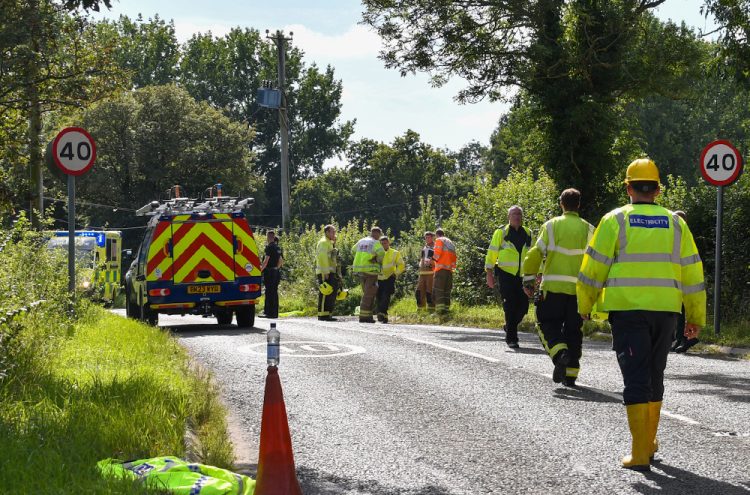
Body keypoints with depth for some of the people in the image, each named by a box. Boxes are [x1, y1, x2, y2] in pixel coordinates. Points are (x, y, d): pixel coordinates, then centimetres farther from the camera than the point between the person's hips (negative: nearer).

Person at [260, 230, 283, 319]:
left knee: (269, 292, -5)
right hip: (277, 272, 8)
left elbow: (266, 261, -15)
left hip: (269, 272, -8)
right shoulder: (278, 247, 13)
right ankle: (275, 313, 12)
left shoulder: (269, 247, -11)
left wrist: (260, 270, -9)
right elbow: (281, 261, 18)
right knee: (274, 292, 10)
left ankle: (269, 312, -6)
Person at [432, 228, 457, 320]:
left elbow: (437, 253, -10)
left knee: (438, 292, -11)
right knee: (446, 292, 10)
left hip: (441, 269, -7)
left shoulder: (439, 240, 2)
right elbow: (453, 257, 20)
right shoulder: (451, 243, 25)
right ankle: (446, 312, 4)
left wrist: (433, 259, 7)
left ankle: (441, 312, -25)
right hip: (449, 270, 7)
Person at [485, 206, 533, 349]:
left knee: (523, 305, 1)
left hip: (522, 276, 4)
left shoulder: (527, 234, 12)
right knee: (510, 306, -8)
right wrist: (489, 274, -5)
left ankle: (509, 327, 28)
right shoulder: (501, 233, -1)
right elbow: (491, 254, 0)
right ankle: (511, 338, -2)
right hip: (506, 274, -4)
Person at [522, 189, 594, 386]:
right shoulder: (588, 229, 6)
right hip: (579, 288, 3)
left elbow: (535, 254, -4)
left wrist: (529, 280, 4)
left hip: (553, 287, -2)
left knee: (548, 324, 7)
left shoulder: (551, 226, -1)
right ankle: (570, 374, 10)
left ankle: (560, 353, -21)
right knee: (573, 329, 10)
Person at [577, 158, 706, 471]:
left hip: (627, 310, -3)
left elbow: (593, 269, -1)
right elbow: (692, 274, 9)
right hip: (665, 311, 3)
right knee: (655, 377, 18)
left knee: (636, 378, -3)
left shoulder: (615, 220, -1)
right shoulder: (675, 223, 8)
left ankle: (640, 454, -10)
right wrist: (696, 317, 17)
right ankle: (649, 442, 27)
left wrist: (584, 307, 13)